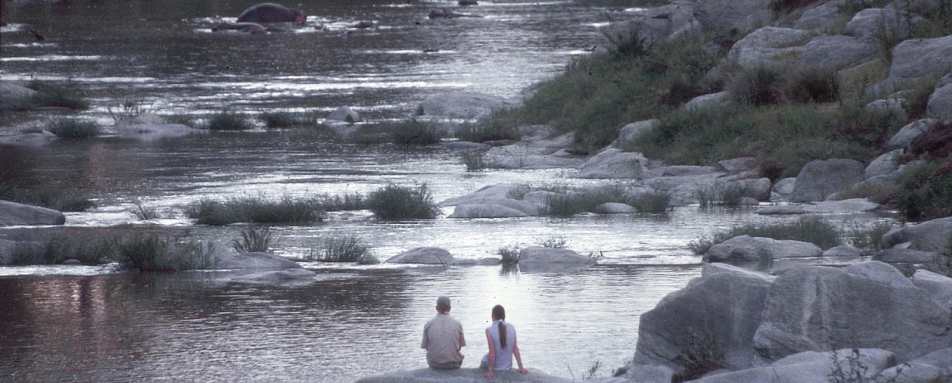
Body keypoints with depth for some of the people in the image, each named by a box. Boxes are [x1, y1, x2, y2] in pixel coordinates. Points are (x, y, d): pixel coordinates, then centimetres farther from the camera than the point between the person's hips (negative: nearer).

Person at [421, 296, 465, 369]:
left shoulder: (428, 324, -6)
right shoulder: (457, 324, -6)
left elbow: (425, 346, 1)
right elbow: (460, 347, 4)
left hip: (434, 364, 1)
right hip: (454, 364, -1)